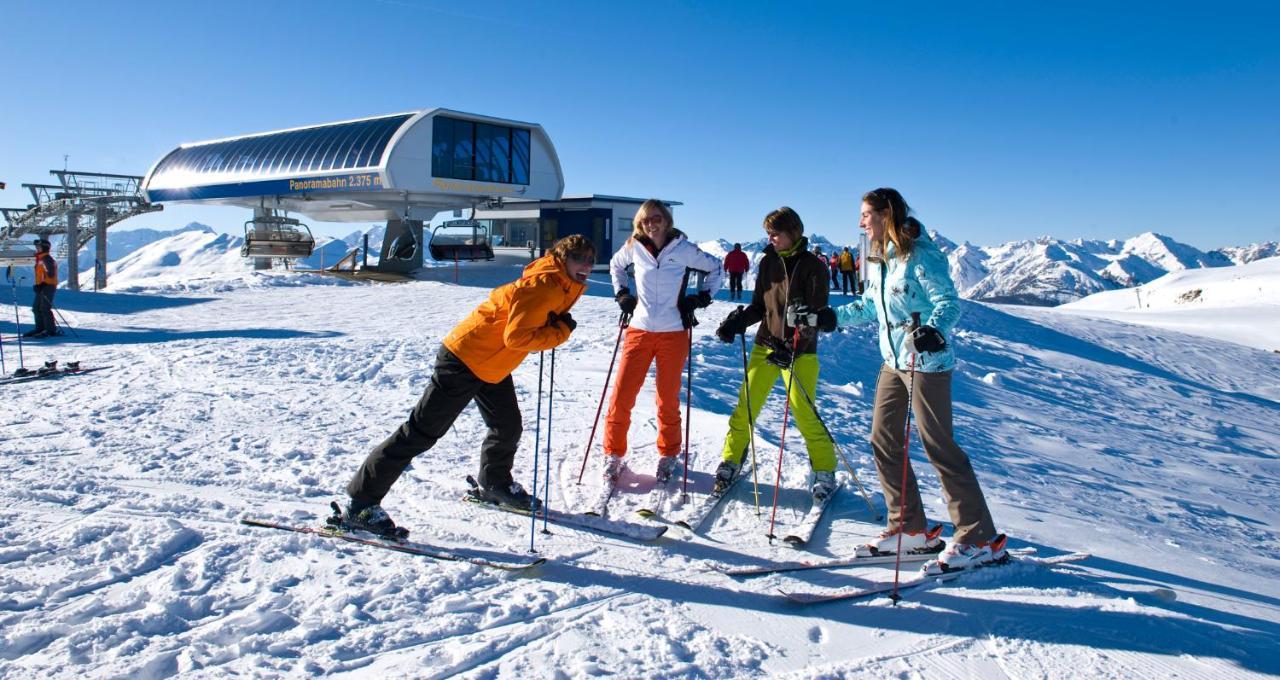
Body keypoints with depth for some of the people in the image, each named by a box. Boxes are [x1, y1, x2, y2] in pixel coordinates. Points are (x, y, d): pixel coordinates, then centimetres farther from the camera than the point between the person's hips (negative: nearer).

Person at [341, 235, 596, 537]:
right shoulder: (541, 285, -23)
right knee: (421, 432, -7)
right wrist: (561, 332, -20)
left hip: (492, 366, 10)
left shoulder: (565, 285, 6)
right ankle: (361, 503, 0)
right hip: (464, 359, -10)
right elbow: (517, 337, -30)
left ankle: (495, 485, 46)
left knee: (508, 427, 20)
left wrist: (558, 327, -5)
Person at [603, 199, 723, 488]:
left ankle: (668, 456, 25)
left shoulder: (684, 249, -4)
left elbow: (715, 269, 10)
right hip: (639, 331, 2)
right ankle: (613, 456, 11)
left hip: (673, 334, -1)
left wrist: (702, 297, -1)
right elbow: (615, 265, 23)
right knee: (621, 396, -4)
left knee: (668, 399, 7)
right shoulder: (633, 248, 2)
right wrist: (622, 293, 11)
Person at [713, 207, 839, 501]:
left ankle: (825, 472, 15)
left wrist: (792, 349, -22)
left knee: (805, 415, -5)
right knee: (745, 407, 1)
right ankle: (731, 461, 18)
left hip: (799, 352, -4)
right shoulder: (767, 262, 6)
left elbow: (818, 314, -11)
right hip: (765, 346, 4)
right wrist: (737, 321, -8)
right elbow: (759, 306, 12)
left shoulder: (813, 265, -7)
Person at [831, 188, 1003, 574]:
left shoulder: (920, 255, -14)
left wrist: (934, 329, -40)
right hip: (893, 362, 9)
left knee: (938, 446, -6)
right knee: (883, 441, 8)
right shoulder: (879, 259, 11)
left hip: (927, 362, -9)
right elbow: (870, 306, 20)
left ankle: (981, 539, 5)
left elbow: (949, 301, -21)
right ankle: (910, 529, 19)